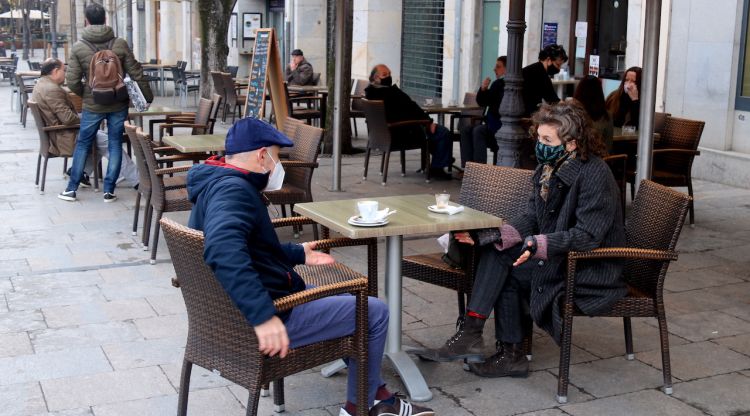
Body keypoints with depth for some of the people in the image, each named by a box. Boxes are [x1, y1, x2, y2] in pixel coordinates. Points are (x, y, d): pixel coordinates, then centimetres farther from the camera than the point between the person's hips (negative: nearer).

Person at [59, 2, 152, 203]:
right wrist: (148, 97, 7)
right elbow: (136, 74, -5)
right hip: (118, 105, 0)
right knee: (115, 145, 9)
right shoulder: (120, 44, -6)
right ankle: (109, 191, 9)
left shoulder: (78, 47, -6)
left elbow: (72, 81, -7)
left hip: (92, 106, 0)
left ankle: (71, 189, 17)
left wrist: (84, 94, 13)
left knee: (82, 145, 13)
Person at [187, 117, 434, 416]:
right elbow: (224, 251, -42)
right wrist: (264, 315, -45)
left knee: (353, 300, 25)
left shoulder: (216, 184, 11)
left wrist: (298, 254, 29)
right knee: (374, 312, 0)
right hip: (269, 318, -11)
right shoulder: (232, 190, -23)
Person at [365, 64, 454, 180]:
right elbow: (412, 108, -18)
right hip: (405, 132, -11)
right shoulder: (391, 92, -26)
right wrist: (429, 121, -8)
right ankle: (436, 169, 1)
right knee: (443, 133, -7)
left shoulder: (370, 92, 3)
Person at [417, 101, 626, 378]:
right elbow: (531, 219, 2)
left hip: (590, 270, -8)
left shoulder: (594, 174, -20)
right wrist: (486, 236, -13)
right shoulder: (549, 168, 5)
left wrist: (538, 244, -38)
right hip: (558, 255, 8)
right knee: (496, 251, -8)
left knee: (501, 259, -16)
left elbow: (587, 236, -26)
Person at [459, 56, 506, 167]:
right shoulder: (497, 83, 16)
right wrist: (483, 89, 0)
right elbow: (481, 102, 16)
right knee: (466, 130, -9)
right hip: (492, 122, 8)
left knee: (478, 131, -28)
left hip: (503, 124, -8)